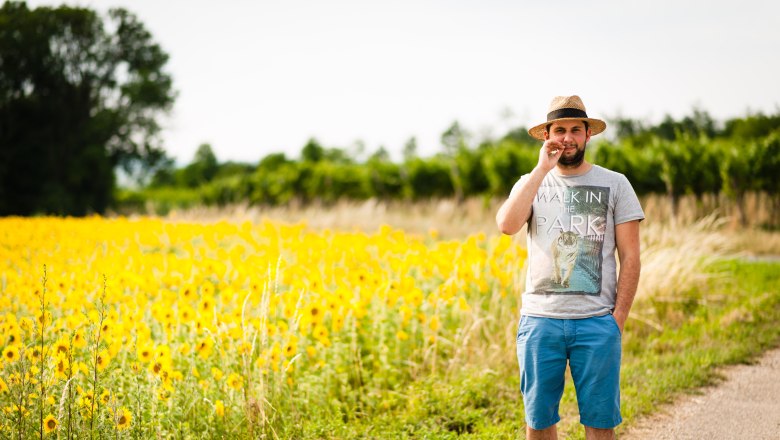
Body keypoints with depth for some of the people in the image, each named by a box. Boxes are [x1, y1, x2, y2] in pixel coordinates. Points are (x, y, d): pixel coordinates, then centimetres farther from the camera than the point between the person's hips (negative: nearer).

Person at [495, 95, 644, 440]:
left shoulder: (614, 185, 5)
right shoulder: (531, 184, 8)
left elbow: (630, 257, 3)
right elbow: (507, 225, -13)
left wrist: (618, 319, -5)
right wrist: (542, 169, -12)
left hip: (596, 321, -1)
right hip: (540, 319, 1)